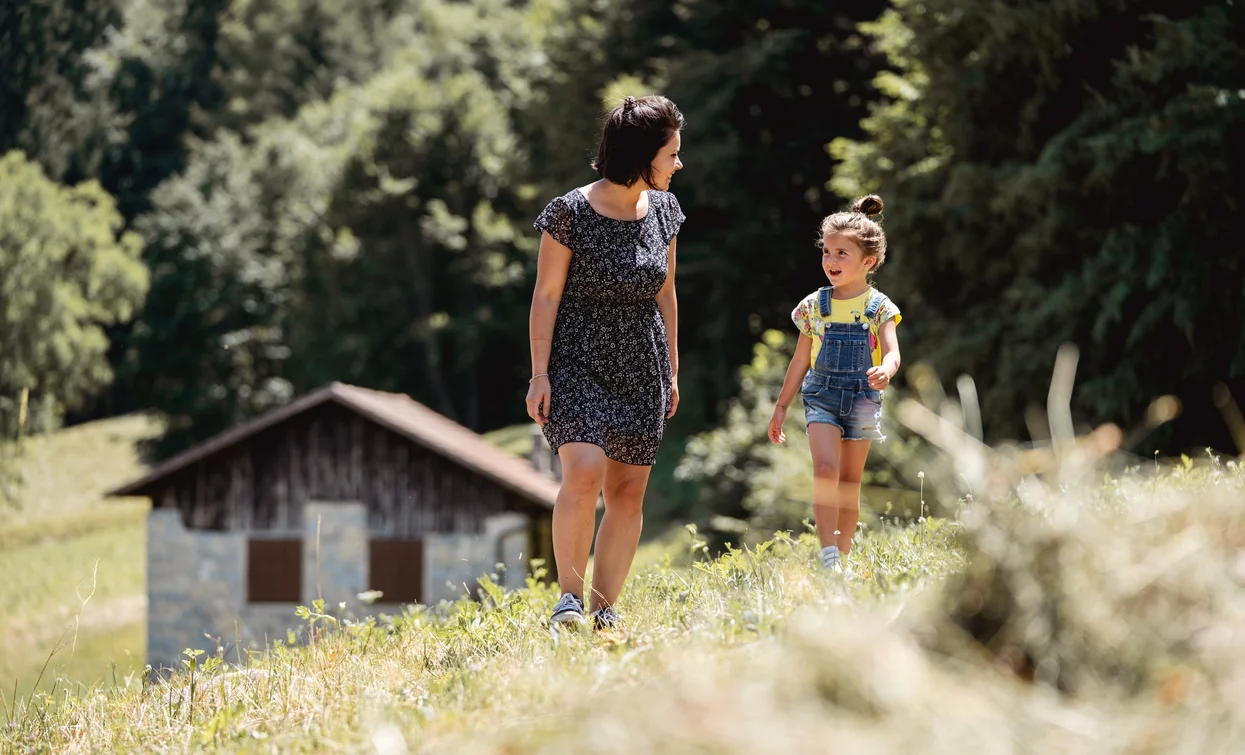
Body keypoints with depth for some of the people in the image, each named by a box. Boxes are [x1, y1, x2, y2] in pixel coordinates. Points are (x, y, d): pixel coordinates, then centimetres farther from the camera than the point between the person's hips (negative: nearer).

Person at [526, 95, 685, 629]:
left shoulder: (662, 209, 5)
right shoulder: (571, 213, -12)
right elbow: (546, 295, -8)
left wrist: (671, 371, 16)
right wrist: (539, 373, -12)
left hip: (639, 367, 6)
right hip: (577, 362, -5)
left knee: (628, 491, 2)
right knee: (583, 472, -22)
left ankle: (604, 611, 8)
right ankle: (569, 599, -12)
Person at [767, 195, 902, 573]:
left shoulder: (878, 307, -2)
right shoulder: (814, 306, 3)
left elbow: (892, 352, -15)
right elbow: (800, 361, 10)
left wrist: (885, 371, -39)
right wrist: (781, 406, 12)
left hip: (862, 398, 0)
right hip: (822, 396, 0)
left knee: (850, 482, 7)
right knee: (825, 469, -18)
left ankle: (842, 556, 17)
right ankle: (828, 554, -20)